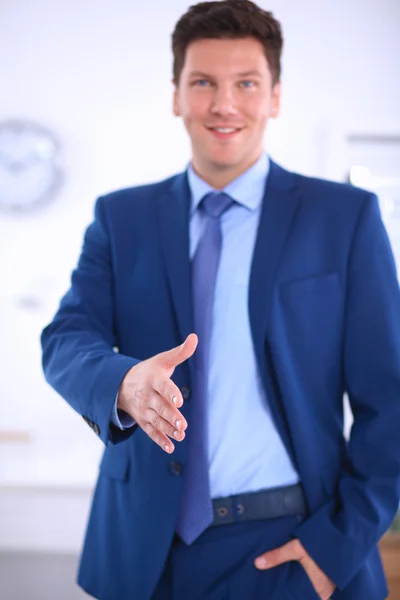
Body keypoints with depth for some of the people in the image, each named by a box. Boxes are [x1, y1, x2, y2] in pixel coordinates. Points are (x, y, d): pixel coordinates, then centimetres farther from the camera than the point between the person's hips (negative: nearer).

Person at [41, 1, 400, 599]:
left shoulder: (347, 218, -3)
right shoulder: (121, 218, 4)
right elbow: (65, 340, -7)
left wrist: (342, 543, -10)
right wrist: (123, 383, -28)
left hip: (287, 549, -2)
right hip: (148, 549, 3)